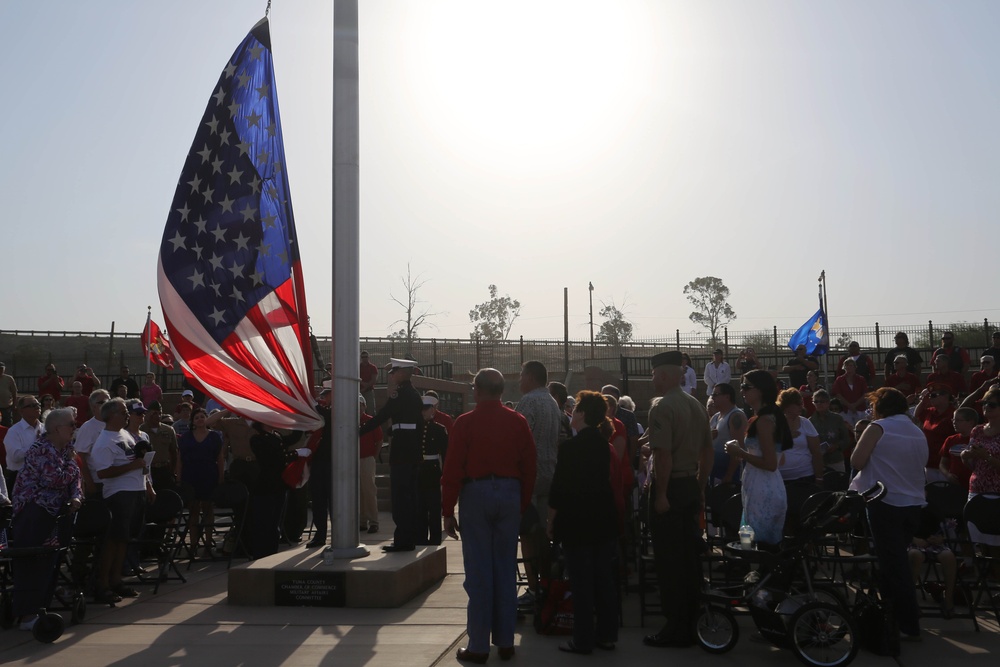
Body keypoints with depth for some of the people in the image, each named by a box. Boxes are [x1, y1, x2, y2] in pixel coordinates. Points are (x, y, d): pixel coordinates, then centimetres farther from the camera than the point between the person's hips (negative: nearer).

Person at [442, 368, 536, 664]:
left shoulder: (465, 422, -6)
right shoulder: (518, 422, 4)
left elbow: (453, 470, -8)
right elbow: (529, 467, 4)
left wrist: (447, 511, -2)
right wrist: (523, 504, 12)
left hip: (476, 494, -3)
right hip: (510, 493, 3)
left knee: (479, 573, 2)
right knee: (505, 570, 10)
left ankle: (479, 646, 6)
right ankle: (505, 642, 16)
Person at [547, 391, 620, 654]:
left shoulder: (570, 446, -15)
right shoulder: (603, 443, 7)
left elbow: (559, 487, -13)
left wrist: (551, 521, -5)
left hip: (577, 521, -7)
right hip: (604, 520, 7)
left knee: (581, 582, -1)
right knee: (604, 578, 11)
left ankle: (583, 640, 5)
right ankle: (607, 634, 17)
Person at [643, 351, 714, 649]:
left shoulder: (662, 407, -15)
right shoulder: (697, 405, 11)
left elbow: (663, 455, -23)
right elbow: (708, 452, 16)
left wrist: (660, 495, -18)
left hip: (670, 488, -8)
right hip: (691, 486, 8)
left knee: (669, 561, -1)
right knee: (690, 555, 14)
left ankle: (676, 630, 5)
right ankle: (691, 624, 23)